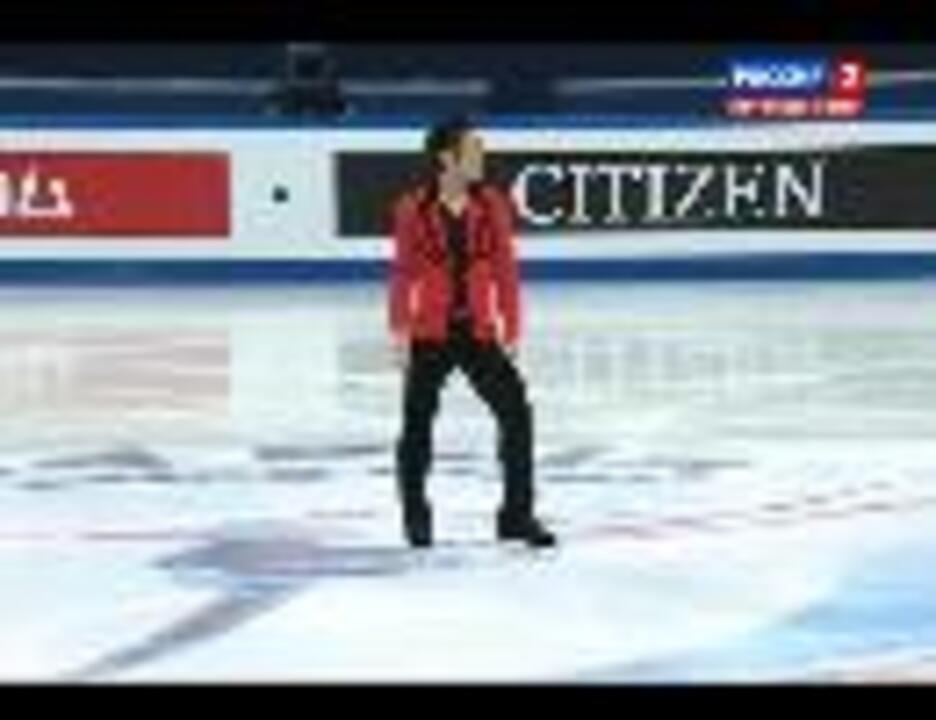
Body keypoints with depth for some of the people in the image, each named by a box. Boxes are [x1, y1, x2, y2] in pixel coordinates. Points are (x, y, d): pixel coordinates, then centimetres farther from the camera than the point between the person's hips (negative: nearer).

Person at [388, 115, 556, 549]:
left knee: (517, 414, -6)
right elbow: (403, 273, -3)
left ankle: (517, 515, 7)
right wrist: (400, 331, -7)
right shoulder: (414, 209, -8)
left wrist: (511, 330, 1)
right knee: (417, 423, 8)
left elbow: (505, 270, 3)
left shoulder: (491, 205, 0)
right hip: (430, 336, -2)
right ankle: (416, 518, 27)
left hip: (478, 333, 2)